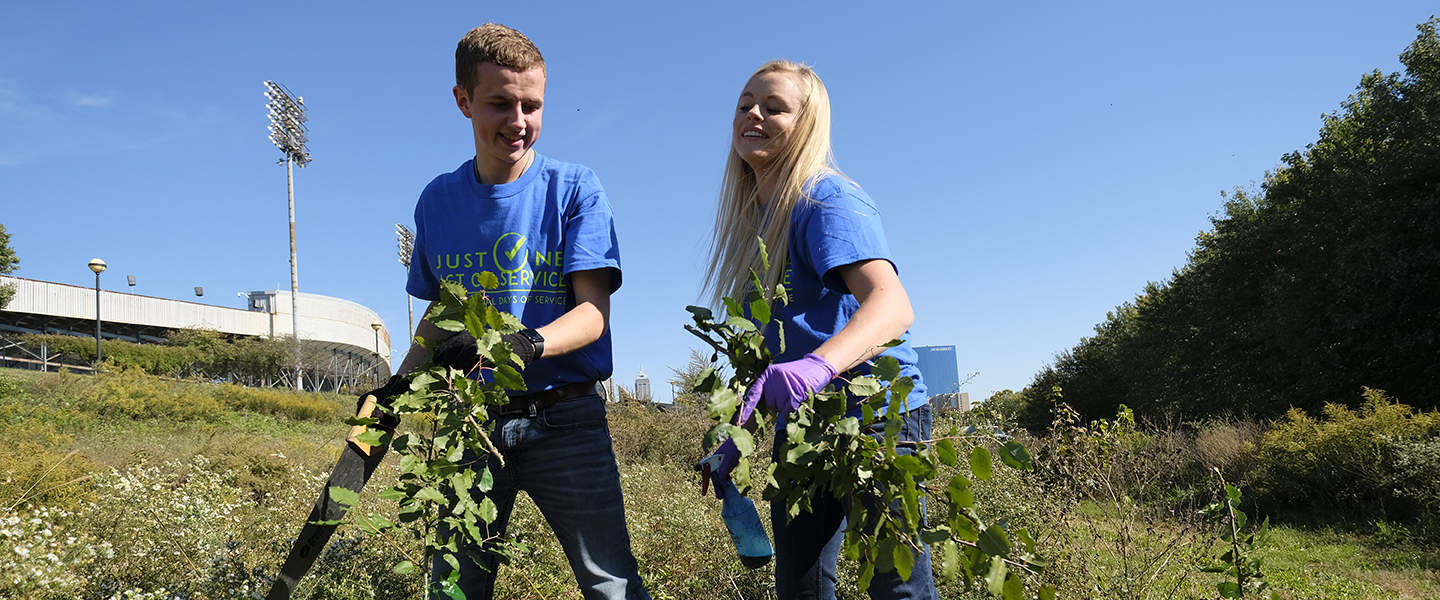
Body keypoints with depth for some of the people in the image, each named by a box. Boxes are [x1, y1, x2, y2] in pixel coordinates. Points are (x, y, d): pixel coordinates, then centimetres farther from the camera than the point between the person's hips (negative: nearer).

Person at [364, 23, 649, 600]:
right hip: (472, 418, 3)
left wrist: (527, 344, -28)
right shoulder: (438, 200, 9)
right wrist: (397, 386, 6)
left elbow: (593, 312, -9)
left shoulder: (574, 188, -2)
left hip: (563, 417, -3)